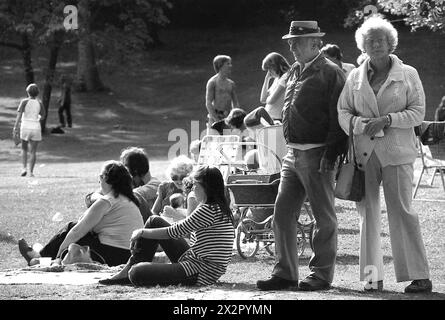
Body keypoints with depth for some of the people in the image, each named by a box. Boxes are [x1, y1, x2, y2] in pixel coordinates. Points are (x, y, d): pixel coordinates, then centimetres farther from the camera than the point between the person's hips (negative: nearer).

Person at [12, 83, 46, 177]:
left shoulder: (24, 102, -7)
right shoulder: (39, 103, -1)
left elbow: (19, 114, -15)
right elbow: (43, 116, 11)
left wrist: (15, 128, -16)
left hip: (25, 128, 0)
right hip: (36, 128, 1)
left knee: (24, 149, 18)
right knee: (33, 151, 7)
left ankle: (24, 168, 2)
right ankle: (31, 172, 0)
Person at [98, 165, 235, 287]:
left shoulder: (209, 210, -19)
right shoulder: (218, 207, 13)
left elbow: (176, 232, -15)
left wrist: (142, 232, -3)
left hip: (201, 274, -11)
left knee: (137, 274, -24)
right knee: (155, 221, 13)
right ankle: (129, 269, 13)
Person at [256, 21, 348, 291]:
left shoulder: (331, 73, -10)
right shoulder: (294, 73, 15)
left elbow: (339, 118, -14)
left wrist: (330, 154, -19)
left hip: (317, 155, -8)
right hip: (293, 154, 8)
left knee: (324, 217, 1)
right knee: (282, 213, 7)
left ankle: (322, 275, 8)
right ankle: (285, 273, 13)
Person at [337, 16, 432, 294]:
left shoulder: (408, 74, 3)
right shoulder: (356, 77, 10)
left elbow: (418, 112, -1)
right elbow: (343, 112, 9)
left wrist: (387, 119, -15)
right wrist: (362, 124, -12)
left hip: (397, 151, -3)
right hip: (364, 153, 3)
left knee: (401, 211, -8)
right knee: (367, 213, 3)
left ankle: (420, 276, -4)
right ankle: (373, 277, 9)